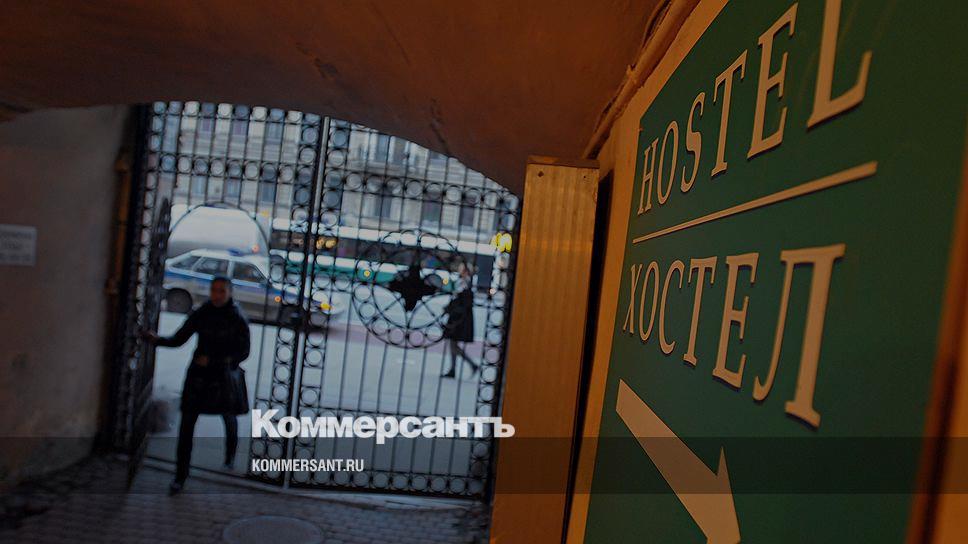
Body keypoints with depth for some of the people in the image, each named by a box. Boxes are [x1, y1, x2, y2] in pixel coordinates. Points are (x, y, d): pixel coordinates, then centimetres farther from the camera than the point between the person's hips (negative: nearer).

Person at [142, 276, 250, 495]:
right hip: (199, 374, 1)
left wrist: (212, 361, -20)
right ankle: (181, 475, 7)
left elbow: (243, 353, -11)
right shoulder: (200, 315, -5)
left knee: (228, 417, 19)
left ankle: (230, 454, 49)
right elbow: (178, 340, 0)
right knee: (187, 421, -5)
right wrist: (157, 339, -20)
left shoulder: (238, 319, -12)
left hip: (224, 375, -1)